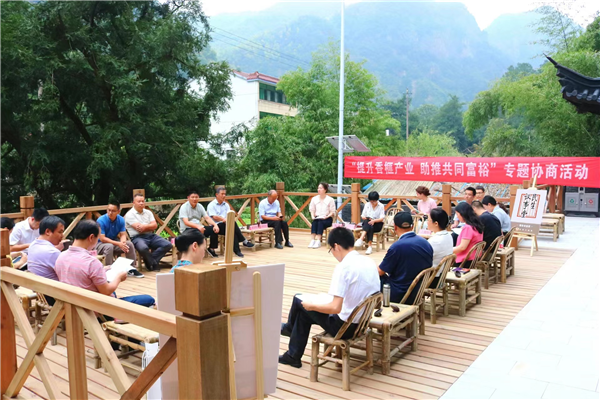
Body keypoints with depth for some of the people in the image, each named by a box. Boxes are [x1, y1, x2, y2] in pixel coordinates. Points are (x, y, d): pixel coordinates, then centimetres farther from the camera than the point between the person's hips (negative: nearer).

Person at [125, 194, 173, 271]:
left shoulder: (148, 212, 17)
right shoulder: (130, 214, -2)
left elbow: (155, 225, 5)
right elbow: (139, 229, -13)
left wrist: (145, 226, -10)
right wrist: (150, 226, -3)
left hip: (151, 236, 6)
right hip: (137, 237, -6)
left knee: (168, 245, -15)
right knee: (143, 248, -40)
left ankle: (150, 261, -14)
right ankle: (154, 264, -10)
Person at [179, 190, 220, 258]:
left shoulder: (200, 206, 11)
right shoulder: (184, 207, -7)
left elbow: (207, 218, 4)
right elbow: (186, 222, -20)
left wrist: (215, 225, -17)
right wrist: (197, 226, -37)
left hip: (199, 227, 6)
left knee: (214, 229, -19)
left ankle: (211, 248, -1)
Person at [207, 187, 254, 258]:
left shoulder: (226, 204, 21)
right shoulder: (211, 205, 3)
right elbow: (214, 217, -11)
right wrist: (224, 219, -23)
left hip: (226, 225, 5)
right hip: (217, 226, -5)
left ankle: (236, 249, -33)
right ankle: (244, 241, -28)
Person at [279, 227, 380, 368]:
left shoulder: (343, 267, -24)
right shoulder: (370, 262, 0)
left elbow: (335, 308, -29)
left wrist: (311, 306, -10)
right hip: (363, 323, 8)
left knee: (299, 301, 12)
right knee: (303, 313, 23)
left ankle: (289, 327, 43)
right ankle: (293, 356, 36)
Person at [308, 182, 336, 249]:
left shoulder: (330, 199, 0)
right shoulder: (314, 199, 11)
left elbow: (332, 212, -1)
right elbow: (312, 210, 12)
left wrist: (327, 216, -18)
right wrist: (313, 216, -8)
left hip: (327, 219, -3)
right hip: (317, 218, 3)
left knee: (320, 222, -34)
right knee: (314, 223, -31)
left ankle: (318, 241, -41)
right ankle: (312, 240, -40)